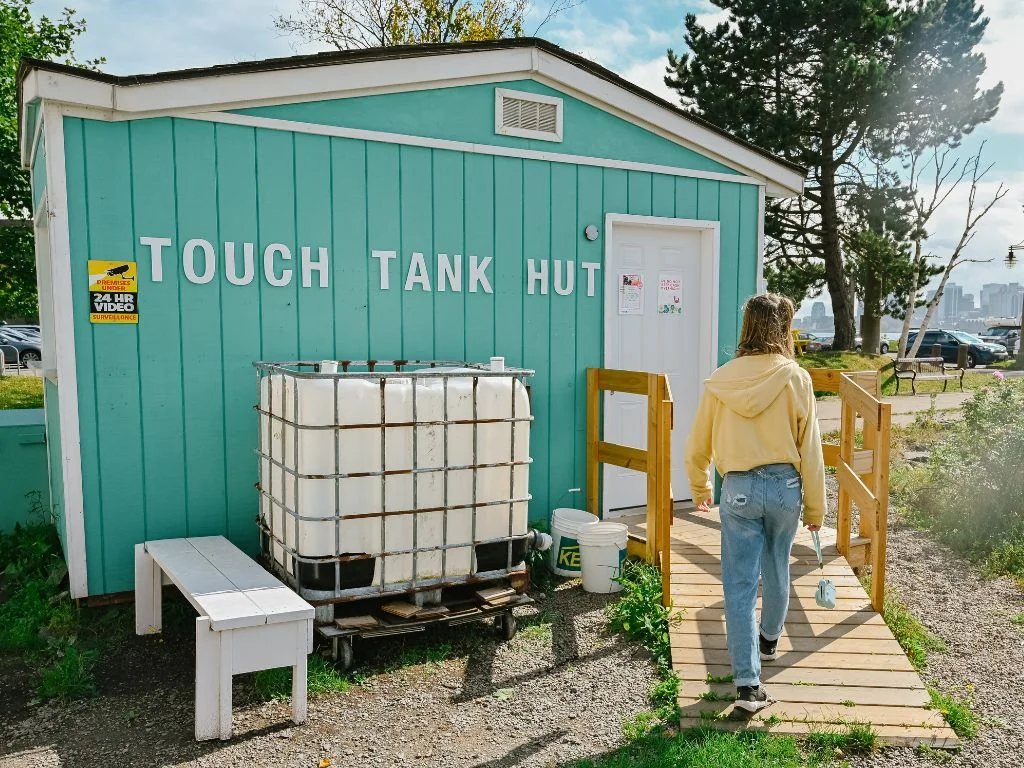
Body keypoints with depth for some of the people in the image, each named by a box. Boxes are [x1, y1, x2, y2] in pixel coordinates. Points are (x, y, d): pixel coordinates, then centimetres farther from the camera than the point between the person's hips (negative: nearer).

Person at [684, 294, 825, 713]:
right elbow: (809, 450, -4)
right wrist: (815, 506, 6)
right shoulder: (796, 379, -8)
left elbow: (698, 445, 4)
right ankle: (769, 640, 47)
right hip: (784, 486, 1)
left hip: (738, 489, -1)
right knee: (776, 570, 23)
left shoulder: (721, 380, -3)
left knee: (739, 584, 3)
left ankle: (748, 684, 1)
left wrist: (700, 489, 22)